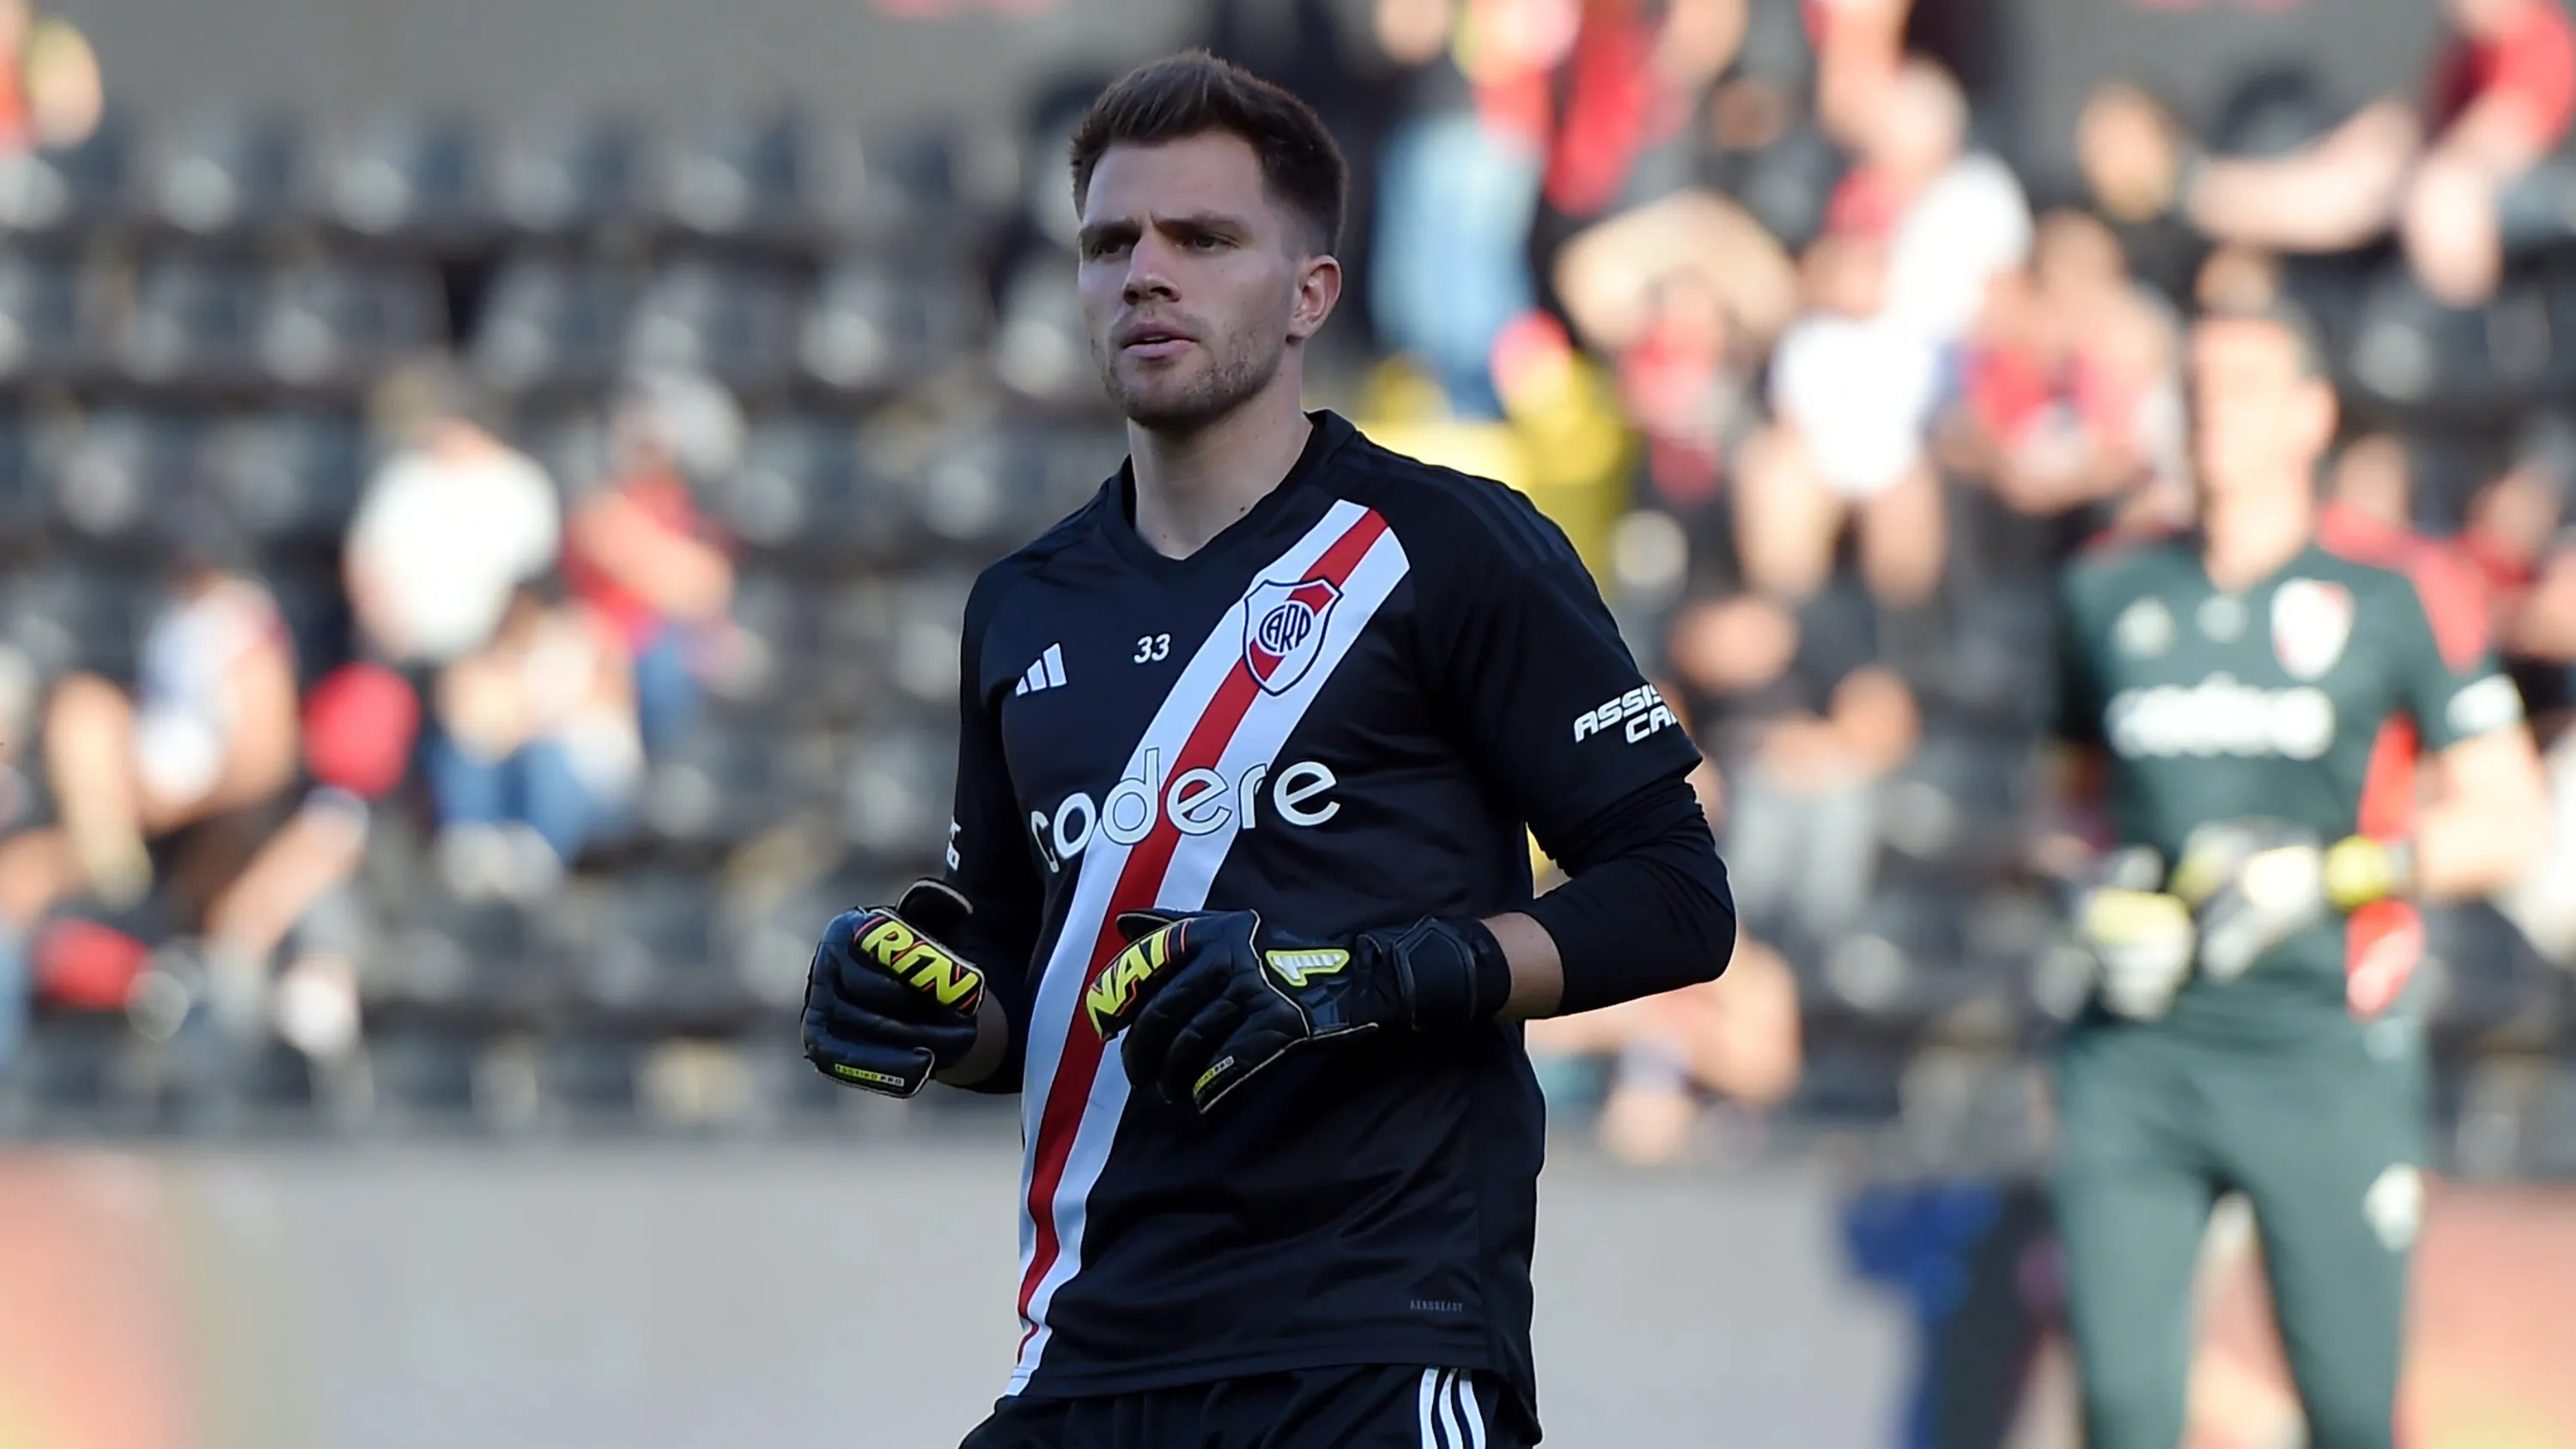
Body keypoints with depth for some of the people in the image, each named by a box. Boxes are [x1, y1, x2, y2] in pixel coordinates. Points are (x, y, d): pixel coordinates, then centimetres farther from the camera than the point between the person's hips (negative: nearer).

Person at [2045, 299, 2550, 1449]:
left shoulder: (2396, 599, 0)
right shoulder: (2110, 596, 11)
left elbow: (2504, 825, 0)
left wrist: (2325, 876, -13)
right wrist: (2104, 892, 4)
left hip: (2326, 1055, -3)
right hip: (2139, 1054, 3)